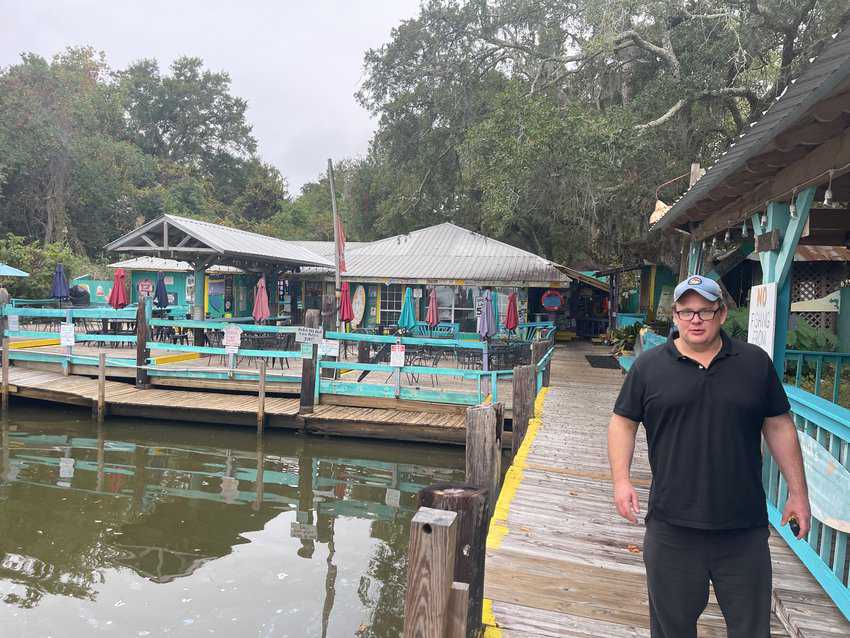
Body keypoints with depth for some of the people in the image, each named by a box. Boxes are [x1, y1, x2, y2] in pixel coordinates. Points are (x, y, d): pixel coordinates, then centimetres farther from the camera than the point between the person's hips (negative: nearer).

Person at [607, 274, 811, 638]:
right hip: (672, 526, -1)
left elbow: (779, 427, 8)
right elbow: (623, 421, 3)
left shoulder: (755, 362, 4)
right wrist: (621, 480, -7)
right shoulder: (649, 366, -1)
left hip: (745, 527, 1)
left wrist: (798, 493, 8)